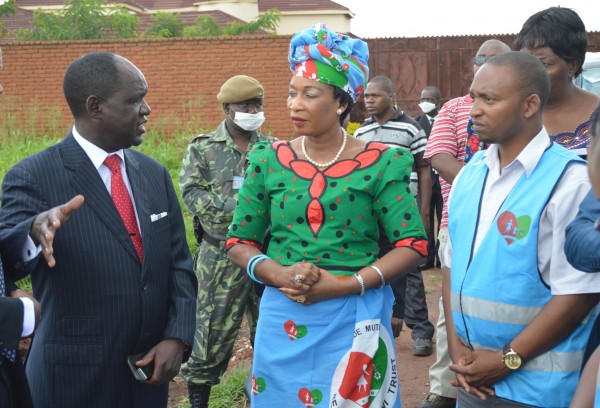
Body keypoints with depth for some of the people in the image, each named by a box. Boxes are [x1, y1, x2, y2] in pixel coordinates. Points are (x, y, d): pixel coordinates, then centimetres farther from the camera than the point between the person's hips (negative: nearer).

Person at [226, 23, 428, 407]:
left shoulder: (381, 163, -5)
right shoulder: (269, 161, 2)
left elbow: (414, 245, -7)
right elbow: (239, 241, 5)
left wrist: (346, 285, -17)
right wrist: (278, 275, -14)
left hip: (355, 320, -2)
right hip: (283, 318, 2)